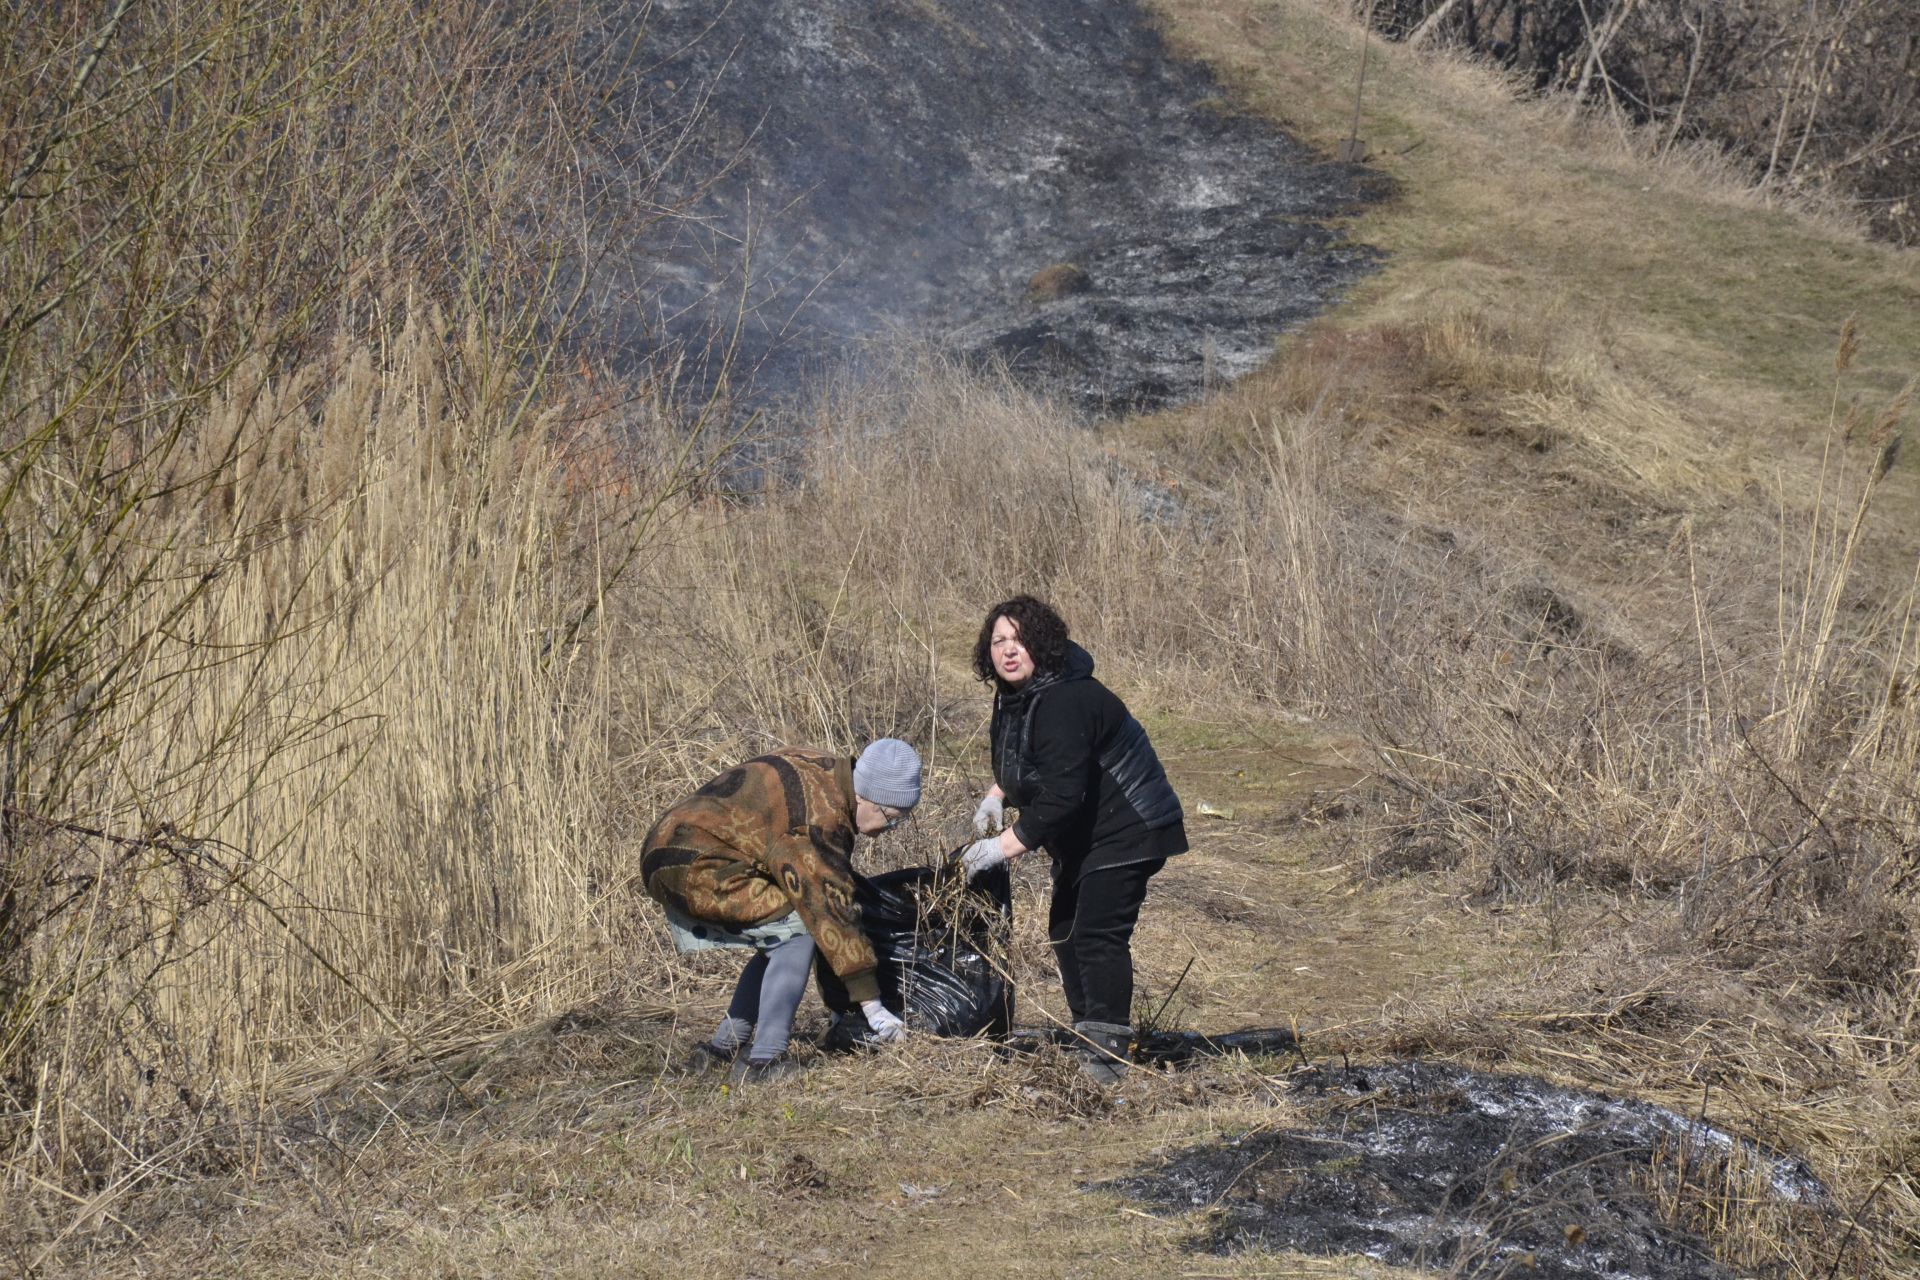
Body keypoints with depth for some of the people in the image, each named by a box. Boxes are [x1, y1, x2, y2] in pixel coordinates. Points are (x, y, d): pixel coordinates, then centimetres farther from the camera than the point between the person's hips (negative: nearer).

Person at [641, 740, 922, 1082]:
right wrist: (871, 1004, -20)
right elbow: (829, 906, -22)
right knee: (797, 932, -12)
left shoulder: (821, 772, 7)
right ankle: (764, 1060, -13)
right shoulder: (820, 814, -22)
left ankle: (722, 1048, 20)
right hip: (695, 870, -10)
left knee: (780, 941, 15)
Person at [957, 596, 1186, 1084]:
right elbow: (1015, 764, 24)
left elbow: (1061, 796, -33)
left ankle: (1107, 1056, -14)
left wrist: (1003, 847, -30)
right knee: (1065, 931, 13)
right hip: (1081, 837, 11)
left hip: (1125, 830, -11)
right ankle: (1086, 1041, 23)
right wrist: (995, 796, 6)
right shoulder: (1013, 696, 4)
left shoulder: (1064, 703, -28)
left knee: (1098, 934, -17)